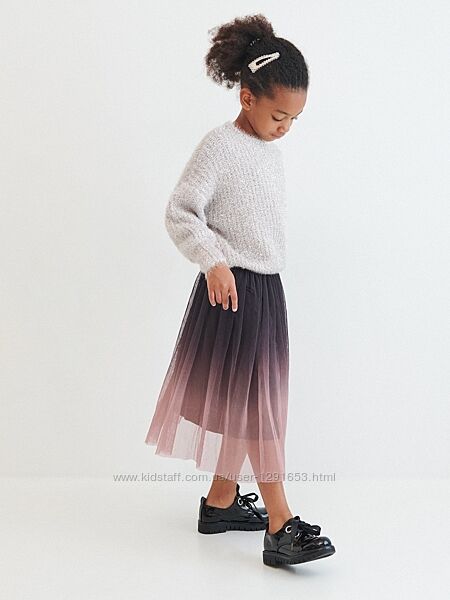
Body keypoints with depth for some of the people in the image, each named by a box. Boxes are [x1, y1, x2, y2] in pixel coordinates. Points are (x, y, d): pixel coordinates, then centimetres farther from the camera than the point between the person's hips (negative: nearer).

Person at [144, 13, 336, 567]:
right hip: (232, 288, -8)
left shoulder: (270, 149, 12)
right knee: (255, 403, -7)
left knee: (248, 402, 12)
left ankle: (220, 500, 26)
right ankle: (281, 526, -2)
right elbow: (180, 213, -16)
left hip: (267, 289, 8)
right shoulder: (219, 146, -12)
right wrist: (214, 261, -29)